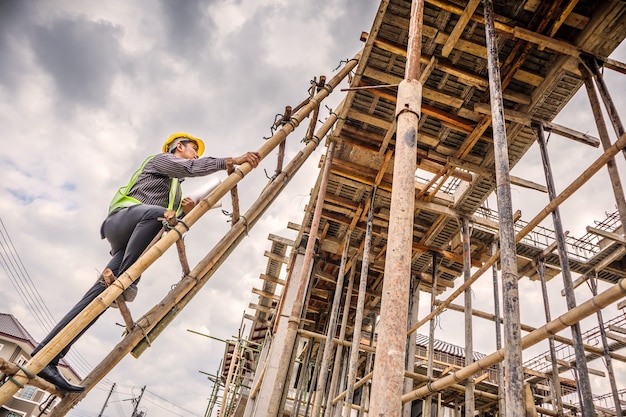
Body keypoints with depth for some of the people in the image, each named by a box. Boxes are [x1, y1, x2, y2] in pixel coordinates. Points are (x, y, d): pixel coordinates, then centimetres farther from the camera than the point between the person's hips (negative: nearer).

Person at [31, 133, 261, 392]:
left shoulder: (176, 189, 36)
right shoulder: (161, 159, 13)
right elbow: (190, 168, -10)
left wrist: (184, 212, 7)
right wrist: (231, 161, -15)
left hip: (132, 241, 8)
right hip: (122, 218, -7)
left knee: (102, 292, -11)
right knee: (156, 213, -38)